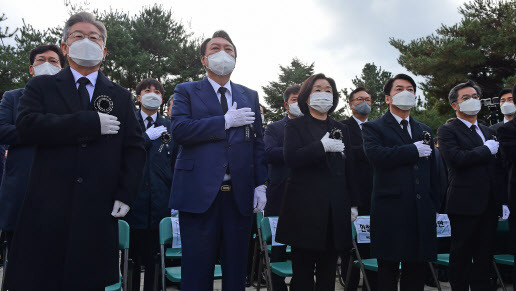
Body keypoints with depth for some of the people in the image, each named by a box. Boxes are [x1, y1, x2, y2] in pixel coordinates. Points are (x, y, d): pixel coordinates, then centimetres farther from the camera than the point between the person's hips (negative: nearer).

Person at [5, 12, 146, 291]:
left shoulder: (121, 97, 15)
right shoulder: (41, 87, 10)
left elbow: (135, 148, 9)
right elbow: (27, 126, -9)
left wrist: (125, 194, -3)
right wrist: (91, 122, -12)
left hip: (99, 213, 1)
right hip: (46, 209, -1)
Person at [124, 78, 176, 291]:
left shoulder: (170, 127, 11)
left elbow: (176, 164, 9)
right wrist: (147, 136, -9)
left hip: (160, 201, 1)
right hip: (133, 199, -1)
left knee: (154, 255, 6)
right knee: (132, 253, 6)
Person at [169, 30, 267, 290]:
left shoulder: (250, 96, 16)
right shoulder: (186, 91, 7)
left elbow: (258, 143, 13)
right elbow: (179, 130, -10)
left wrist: (260, 185, 4)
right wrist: (226, 121, -10)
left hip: (240, 195, 3)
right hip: (199, 193, -3)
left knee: (236, 268, 11)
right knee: (197, 270, 5)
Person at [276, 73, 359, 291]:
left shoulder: (341, 129, 18)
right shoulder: (295, 126, 5)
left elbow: (349, 169, 17)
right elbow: (290, 158, -12)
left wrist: (352, 204, 12)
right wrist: (322, 146, -17)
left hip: (336, 209, 4)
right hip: (305, 207, -4)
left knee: (328, 271, 8)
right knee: (303, 270, 1)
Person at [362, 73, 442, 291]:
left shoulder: (424, 131, 20)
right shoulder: (373, 128, 2)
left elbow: (432, 171, 19)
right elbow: (376, 154, -19)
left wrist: (434, 205, 12)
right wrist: (414, 150, -12)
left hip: (422, 211, 5)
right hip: (390, 211, -5)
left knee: (417, 271, 11)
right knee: (388, 273, 4)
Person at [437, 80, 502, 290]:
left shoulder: (487, 131, 19)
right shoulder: (447, 131, -4)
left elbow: (494, 165, 21)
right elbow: (457, 158, -21)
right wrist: (487, 149, -10)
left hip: (489, 204, 6)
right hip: (465, 203, -6)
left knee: (484, 255, 12)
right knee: (461, 255, 3)